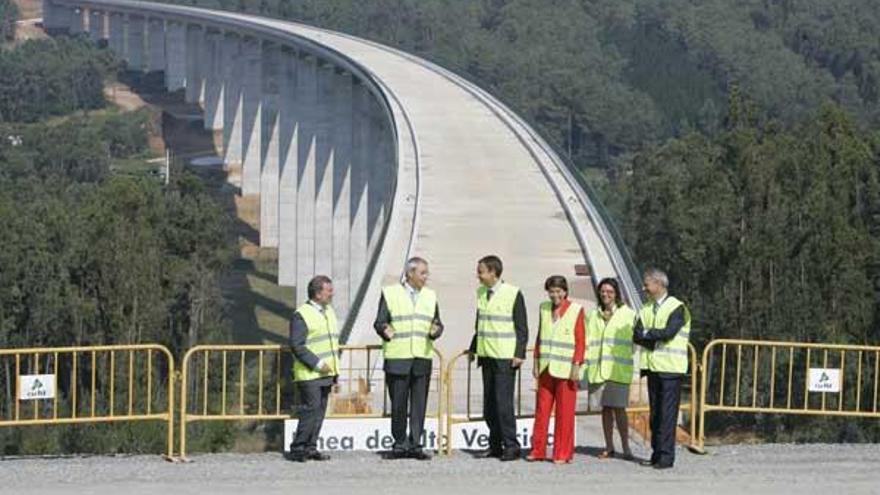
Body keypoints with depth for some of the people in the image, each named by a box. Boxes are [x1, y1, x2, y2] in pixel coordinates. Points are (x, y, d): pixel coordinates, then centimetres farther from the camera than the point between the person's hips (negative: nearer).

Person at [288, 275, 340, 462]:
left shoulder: (329, 312, 16)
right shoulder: (301, 315, -11)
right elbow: (297, 345, -16)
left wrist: (335, 366, 16)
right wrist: (317, 363, -19)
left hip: (326, 373, 8)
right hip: (309, 375, -8)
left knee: (320, 411, 8)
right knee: (311, 410, -11)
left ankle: (310, 448, 14)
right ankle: (298, 449, -5)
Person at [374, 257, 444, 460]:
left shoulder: (430, 296, 16)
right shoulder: (389, 293, 5)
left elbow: (437, 323, 15)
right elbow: (379, 322, 3)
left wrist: (436, 330, -8)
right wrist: (385, 330, -19)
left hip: (423, 358, 3)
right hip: (397, 358, -3)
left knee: (419, 404, 0)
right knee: (398, 404, 0)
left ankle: (415, 445, 5)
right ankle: (400, 444, 10)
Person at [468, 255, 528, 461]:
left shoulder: (513, 294, -8)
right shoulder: (481, 293, 11)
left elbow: (522, 328, -7)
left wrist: (519, 354, -13)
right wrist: (473, 348, 20)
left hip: (505, 357, -7)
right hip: (486, 356, 7)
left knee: (503, 403, -10)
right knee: (489, 404, 7)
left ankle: (511, 446, -5)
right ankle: (495, 445, 13)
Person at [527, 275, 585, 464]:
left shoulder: (576, 310, -3)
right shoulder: (544, 308, 12)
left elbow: (580, 340, -5)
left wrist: (577, 366, -10)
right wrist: (536, 361, 11)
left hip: (565, 369, -4)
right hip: (546, 368, 4)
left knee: (565, 413, -1)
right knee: (542, 409, 5)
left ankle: (563, 454, 4)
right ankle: (538, 450, 11)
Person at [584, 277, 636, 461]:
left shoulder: (628, 314, 1)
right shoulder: (594, 315, 15)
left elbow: (635, 339, -1)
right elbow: (588, 341, 16)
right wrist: (587, 360, 5)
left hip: (619, 368, -4)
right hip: (598, 368, 4)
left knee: (618, 408, -8)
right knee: (605, 408, 7)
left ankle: (625, 447, -2)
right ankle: (609, 447, 14)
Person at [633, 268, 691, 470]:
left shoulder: (677, 308, -5)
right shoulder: (646, 309, 15)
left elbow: (669, 332, -18)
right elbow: (636, 336, 4)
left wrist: (647, 334, -5)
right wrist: (656, 338, -12)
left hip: (670, 368, -6)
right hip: (652, 366, 6)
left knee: (667, 413, -8)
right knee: (655, 413, 7)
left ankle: (666, 456, -7)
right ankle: (657, 453, 12)